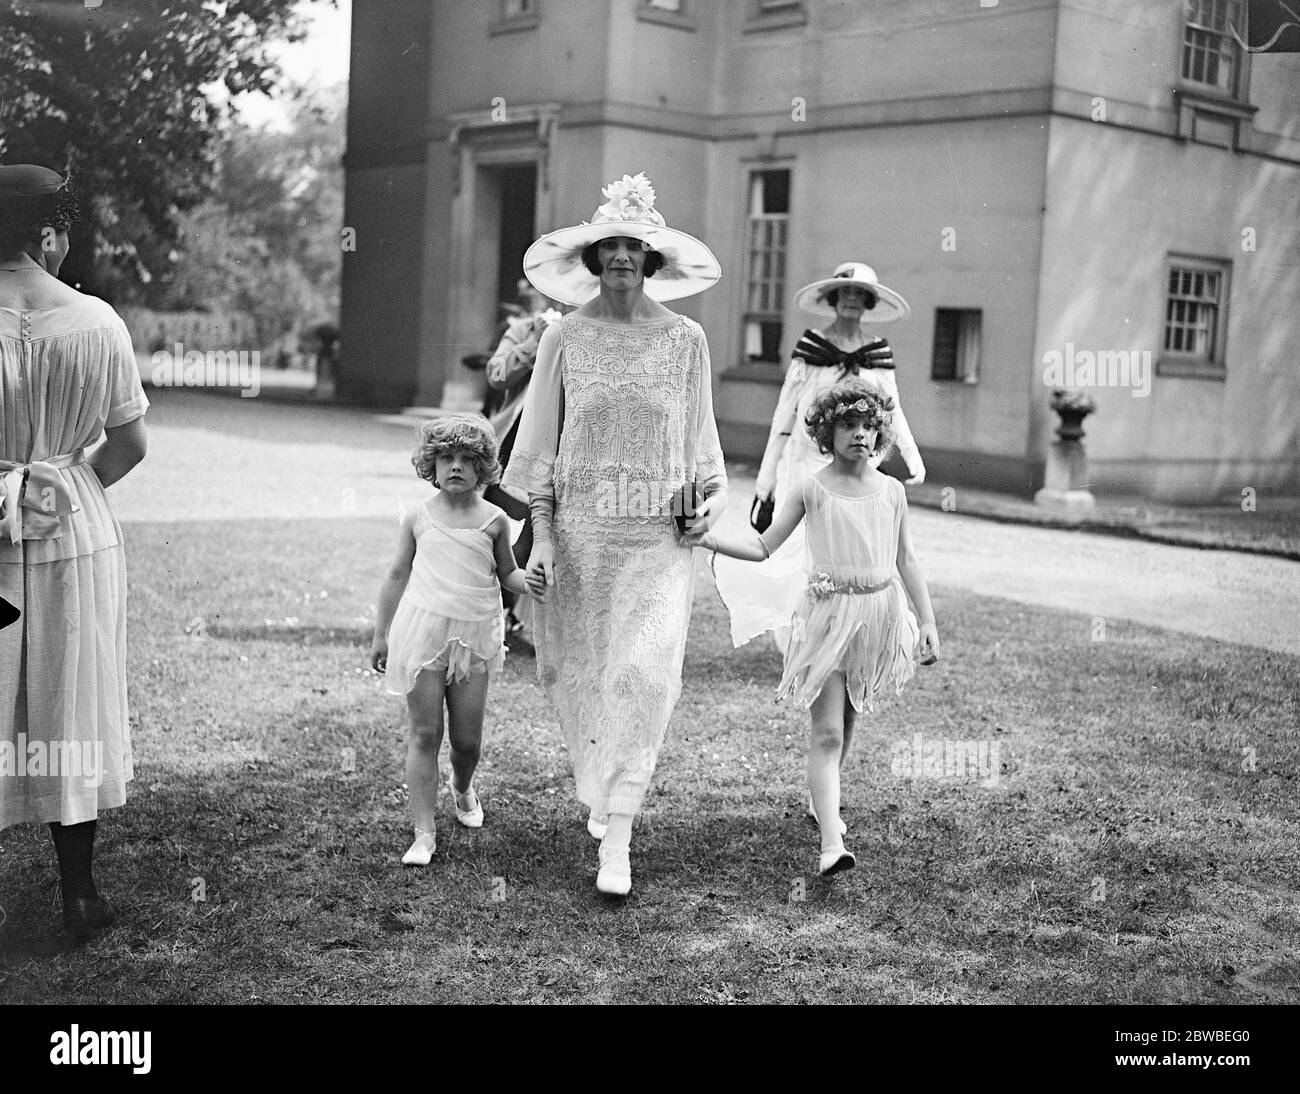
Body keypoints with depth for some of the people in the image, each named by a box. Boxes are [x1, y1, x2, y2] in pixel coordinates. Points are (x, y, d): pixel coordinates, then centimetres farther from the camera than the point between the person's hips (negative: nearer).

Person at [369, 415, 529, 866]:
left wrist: (530, 581, -8)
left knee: (467, 736, 6)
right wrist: (381, 635, 12)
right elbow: (397, 576, 11)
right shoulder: (418, 518, 4)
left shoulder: (493, 520, 3)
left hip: (474, 635, 1)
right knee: (424, 733, 0)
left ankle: (462, 788, 41)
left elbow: (506, 573, 15)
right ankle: (424, 832, 5)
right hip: (422, 630, -1)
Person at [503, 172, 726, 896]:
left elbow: (701, 439, 12)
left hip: (658, 537, -1)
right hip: (579, 535, 1)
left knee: (643, 676, -12)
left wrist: (710, 499, -2)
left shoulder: (686, 340, 2)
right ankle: (603, 791, 37)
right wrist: (541, 535, -3)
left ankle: (618, 844, -6)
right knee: (580, 676, 10)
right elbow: (540, 444, 3)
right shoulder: (566, 339, 1)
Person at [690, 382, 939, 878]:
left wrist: (928, 621, 10)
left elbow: (906, 560, 13)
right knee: (826, 732, -9)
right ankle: (831, 843, -14)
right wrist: (709, 539, -12)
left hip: (878, 614, 3)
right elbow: (763, 547, 1)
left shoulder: (891, 491, 6)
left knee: (846, 722, 16)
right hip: (827, 614, -3)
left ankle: (823, 801, 40)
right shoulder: (812, 490, -2)